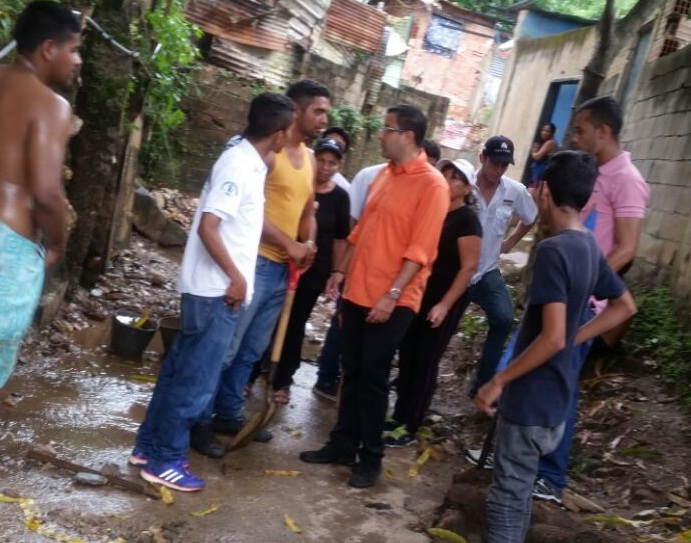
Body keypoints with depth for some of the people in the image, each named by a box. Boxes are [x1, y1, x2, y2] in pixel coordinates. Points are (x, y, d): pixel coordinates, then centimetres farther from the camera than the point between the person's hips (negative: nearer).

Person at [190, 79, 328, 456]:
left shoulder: (310, 159, 15)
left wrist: (308, 245, 1)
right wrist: (289, 244, -17)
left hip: (284, 268, 8)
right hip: (256, 262, -8)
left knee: (251, 351, 16)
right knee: (225, 347, -3)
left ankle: (229, 413, 28)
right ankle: (199, 422, 8)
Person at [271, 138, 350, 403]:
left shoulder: (340, 197, 0)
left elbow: (340, 239, 2)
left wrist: (336, 273, 0)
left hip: (314, 271, 1)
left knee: (295, 325, 9)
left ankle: (282, 382, 21)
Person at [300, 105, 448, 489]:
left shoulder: (432, 185, -13)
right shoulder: (384, 175, 12)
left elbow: (420, 250, -18)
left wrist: (392, 295, -22)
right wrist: (343, 271, 16)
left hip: (393, 300, -7)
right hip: (358, 291, 7)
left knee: (373, 378, 0)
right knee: (351, 372, 14)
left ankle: (371, 458, 14)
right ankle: (343, 444, 26)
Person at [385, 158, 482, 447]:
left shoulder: (467, 220, -10)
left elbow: (469, 267, -15)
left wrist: (445, 305, -20)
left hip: (442, 302, -7)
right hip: (418, 295, 7)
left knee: (425, 363, 0)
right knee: (407, 358, 10)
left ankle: (409, 427, 8)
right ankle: (399, 417, 22)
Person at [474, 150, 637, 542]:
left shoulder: (553, 250, -22)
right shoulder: (590, 248, 6)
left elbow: (552, 337, -27)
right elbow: (625, 306, 18)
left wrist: (498, 381, -18)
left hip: (532, 398, -9)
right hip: (555, 395, 9)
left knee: (509, 493, 2)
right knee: (519, 488, 22)